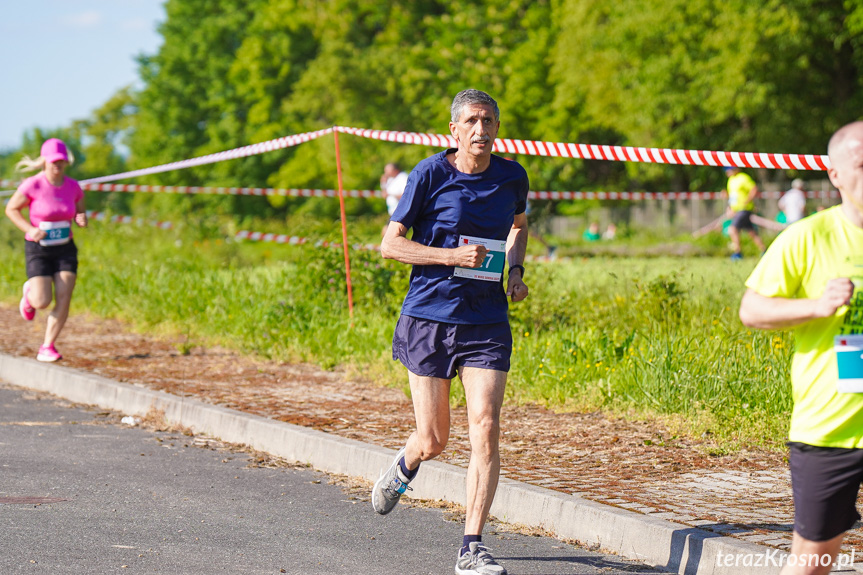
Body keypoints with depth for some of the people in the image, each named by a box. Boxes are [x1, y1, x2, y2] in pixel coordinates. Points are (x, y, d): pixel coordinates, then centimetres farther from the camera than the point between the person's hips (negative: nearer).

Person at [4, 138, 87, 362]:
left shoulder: (73, 186, -2)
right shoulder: (32, 185, -15)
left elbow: (80, 214, 11)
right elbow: (11, 209, -4)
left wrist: (82, 219, -14)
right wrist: (30, 230, -18)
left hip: (65, 249, 3)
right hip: (38, 250, -3)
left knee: (64, 299, -11)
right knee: (42, 302, -13)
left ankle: (47, 347, 1)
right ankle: (29, 293, 26)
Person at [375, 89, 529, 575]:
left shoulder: (512, 177, 4)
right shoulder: (430, 175, -7)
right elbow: (390, 244, -5)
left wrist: (516, 270, 8)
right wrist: (452, 255, -18)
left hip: (487, 321, 2)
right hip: (429, 316, -2)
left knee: (486, 429, -12)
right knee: (433, 441, 4)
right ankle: (406, 466, 42)